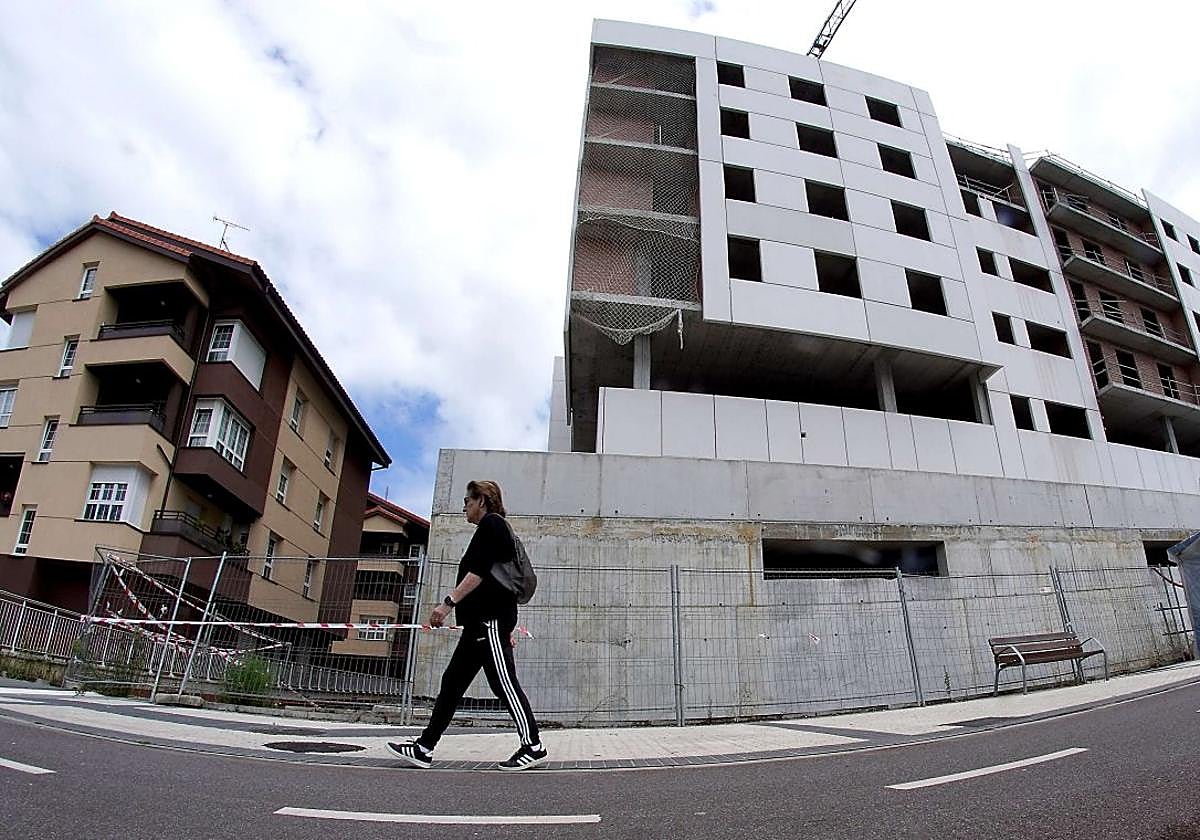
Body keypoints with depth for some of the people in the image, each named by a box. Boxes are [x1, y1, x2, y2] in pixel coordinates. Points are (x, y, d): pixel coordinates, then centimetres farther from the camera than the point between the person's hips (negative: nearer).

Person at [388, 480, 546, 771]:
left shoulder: (491, 523, -6)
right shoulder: (493, 528, 24)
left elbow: (479, 572, -17)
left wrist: (448, 602, -20)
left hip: (491, 619, -11)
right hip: (482, 621, 11)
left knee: (504, 682, -7)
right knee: (452, 682, 9)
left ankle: (533, 747, 0)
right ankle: (424, 748, 12)